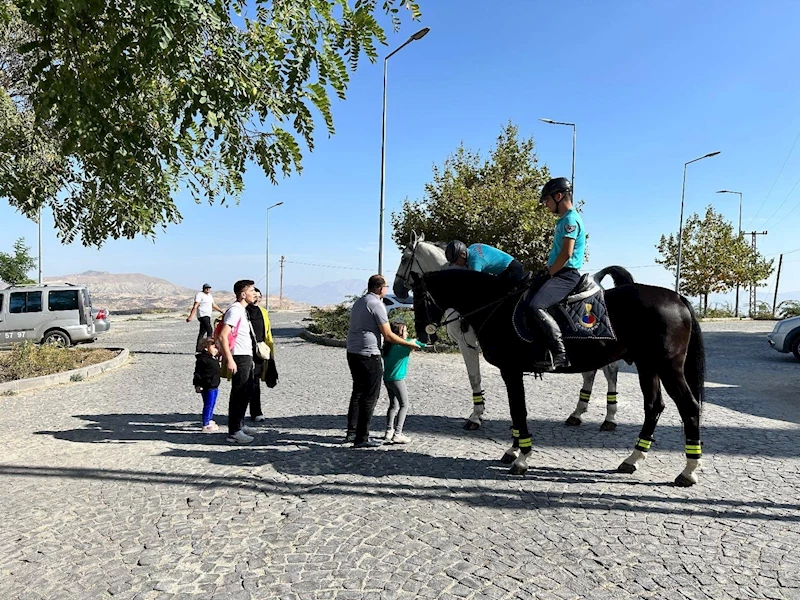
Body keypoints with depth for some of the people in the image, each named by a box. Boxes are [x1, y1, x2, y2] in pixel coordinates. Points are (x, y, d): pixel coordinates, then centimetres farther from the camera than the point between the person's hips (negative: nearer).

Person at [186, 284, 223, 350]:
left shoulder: (210, 296, 19)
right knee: (210, 331, -18)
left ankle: (198, 347, 15)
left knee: (202, 332, 10)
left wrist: (222, 311, 28)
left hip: (207, 316, 9)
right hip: (202, 315, -9)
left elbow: (214, 305, 29)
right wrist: (191, 316, -22)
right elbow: (195, 306, -15)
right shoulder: (200, 295, -7)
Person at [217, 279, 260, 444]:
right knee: (238, 395, -3)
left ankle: (240, 425, 32)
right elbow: (222, 336, -23)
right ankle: (233, 432, 5)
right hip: (239, 358, -10)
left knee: (247, 392, 19)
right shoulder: (235, 310, -16)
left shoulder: (243, 310, 15)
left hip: (247, 357, 10)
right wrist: (229, 360, -25)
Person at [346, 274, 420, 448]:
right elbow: (388, 335, -12)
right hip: (368, 355, -9)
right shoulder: (376, 304, -12)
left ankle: (351, 432, 24)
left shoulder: (358, 302, 15)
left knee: (358, 392, 18)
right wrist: (409, 344, -1)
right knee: (369, 396, -1)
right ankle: (361, 438, 3)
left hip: (352, 353, 9)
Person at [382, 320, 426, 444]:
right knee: (404, 405, 1)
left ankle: (389, 431, 18)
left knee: (394, 405, 18)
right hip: (397, 379, -7)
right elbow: (422, 344, -6)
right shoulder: (405, 344, -11)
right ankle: (397, 434, -6)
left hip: (387, 379, 7)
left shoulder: (387, 346, 7)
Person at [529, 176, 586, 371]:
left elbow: (566, 253, -20)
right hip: (560, 274, 11)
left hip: (566, 275, -11)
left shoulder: (571, 219, -11)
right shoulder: (564, 220, 20)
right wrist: (546, 272, 16)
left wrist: (548, 273, -12)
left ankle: (560, 354, -26)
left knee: (536, 306, -30)